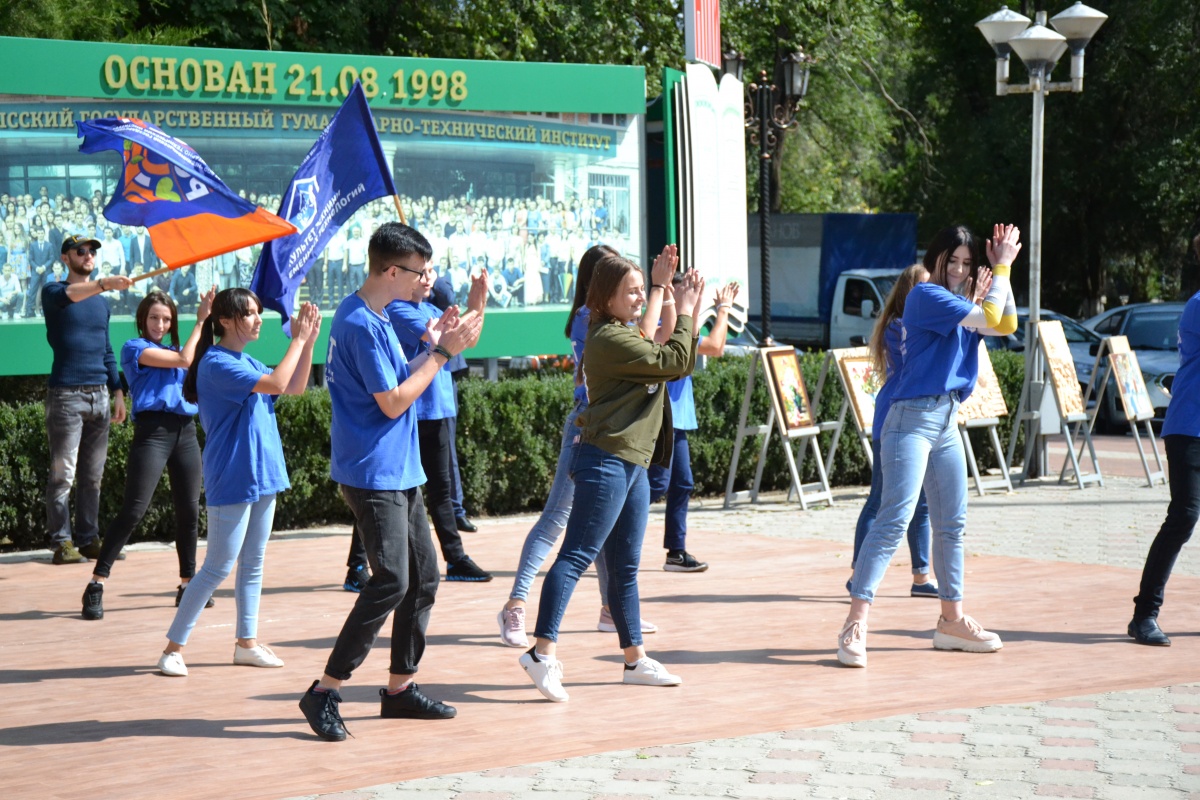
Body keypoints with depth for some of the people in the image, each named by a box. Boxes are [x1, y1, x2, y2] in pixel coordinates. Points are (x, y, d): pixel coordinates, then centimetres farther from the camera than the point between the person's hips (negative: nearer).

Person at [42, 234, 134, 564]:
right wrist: (103, 284, -40)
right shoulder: (53, 292, 1)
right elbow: (67, 295, -24)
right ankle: (61, 542, -4)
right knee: (63, 474, -5)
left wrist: (117, 391, 14)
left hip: (99, 396, 6)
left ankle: (88, 538, 11)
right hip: (66, 395, -6)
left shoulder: (101, 303, 19)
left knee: (93, 475, 7)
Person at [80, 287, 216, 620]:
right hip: (153, 430, -7)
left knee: (189, 512, 8)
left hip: (185, 432, 7)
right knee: (133, 511, -12)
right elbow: (184, 360, -9)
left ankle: (187, 585, 18)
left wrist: (209, 320, 3)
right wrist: (200, 321, 0)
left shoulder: (172, 349, 20)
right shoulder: (135, 348, 0)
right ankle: (96, 584, -10)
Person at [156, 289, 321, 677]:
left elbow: (295, 387, 13)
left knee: (253, 563, 12)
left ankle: (247, 643, 20)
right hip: (232, 481, -9)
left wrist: (309, 341, 3)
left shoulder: (249, 363, 12)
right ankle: (174, 647, 1)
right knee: (218, 567, -6)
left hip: (261, 477, 9)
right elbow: (275, 384, -26)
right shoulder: (217, 364, -16)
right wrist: (299, 340, -18)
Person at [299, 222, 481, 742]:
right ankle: (324, 693, -9)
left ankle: (400, 688, 19)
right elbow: (393, 402, -17)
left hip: (399, 474, 10)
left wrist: (434, 348, 9)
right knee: (391, 581, -14)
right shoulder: (361, 324, -17)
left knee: (423, 577, 11)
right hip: (372, 474, -10)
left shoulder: (375, 318, 15)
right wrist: (442, 353, -11)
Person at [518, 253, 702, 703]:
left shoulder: (626, 336, 20)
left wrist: (689, 314, 13)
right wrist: (683, 314, -3)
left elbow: (680, 366, 22)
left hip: (632, 463, 10)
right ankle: (543, 651, -18)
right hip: (606, 460, -10)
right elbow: (674, 362, -15)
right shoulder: (609, 338, -13)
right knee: (577, 556, -14)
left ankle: (635, 659, 19)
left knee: (625, 565, 13)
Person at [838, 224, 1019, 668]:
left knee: (951, 525, 14)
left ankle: (951, 621, 25)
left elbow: (1005, 325, 10)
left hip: (947, 422, 9)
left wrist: (1001, 268, 6)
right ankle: (855, 626, -19)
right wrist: (1003, 267, -3)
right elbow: (989, 319, -13)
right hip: (913, 418, -9)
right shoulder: (926, 295, -9)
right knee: (894, 519, -16)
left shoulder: (962, 303, 17)